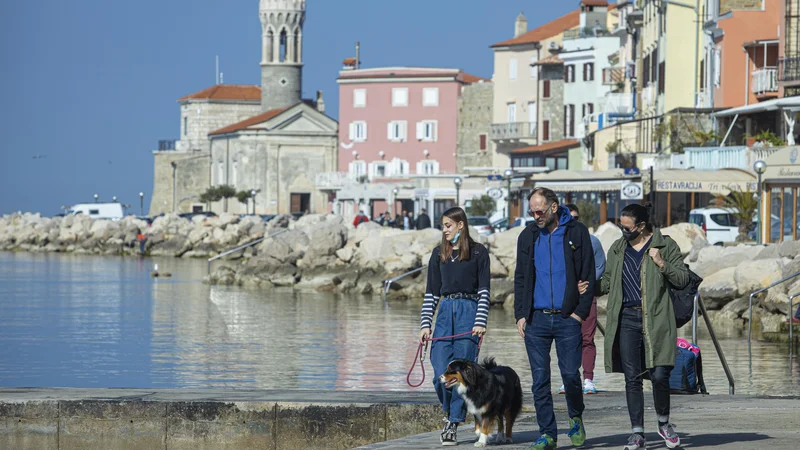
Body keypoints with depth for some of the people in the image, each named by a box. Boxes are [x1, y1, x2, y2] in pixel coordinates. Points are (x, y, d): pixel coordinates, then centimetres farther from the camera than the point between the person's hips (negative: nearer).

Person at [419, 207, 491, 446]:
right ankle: (450, 412, 18)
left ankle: (452, 426, 0)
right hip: (445, 312, 3)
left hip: (469, 312, -3)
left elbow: (484, 290, 1)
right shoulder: (438, 254, 13)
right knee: (441, 373, -6)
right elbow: (431, 291, 14)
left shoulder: (478, 252, 2)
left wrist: (480, 322, -9)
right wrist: (425, 324, 6)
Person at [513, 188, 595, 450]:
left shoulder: (577, 233, 1)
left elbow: (588, 275, 2)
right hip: (536, 318, 3)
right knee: (540, 379, 0)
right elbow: (520, 278, 14)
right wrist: (520, 315, 4)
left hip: (567, 318, -3)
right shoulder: (528, 236, 10)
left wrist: (580, 312, -7)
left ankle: (576, 419, 22)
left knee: (570, 374, -5)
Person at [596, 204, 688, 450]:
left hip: (656, 319, -3)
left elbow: (683, 279, 2)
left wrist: (662, 263, -13)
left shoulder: (665, 245, 3)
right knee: (632, 378, 0)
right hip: (627, 318, 3)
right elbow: (607, 282, 22)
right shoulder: (618, 249, 15)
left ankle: (664, 423, 16)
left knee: (659, 375, -9)